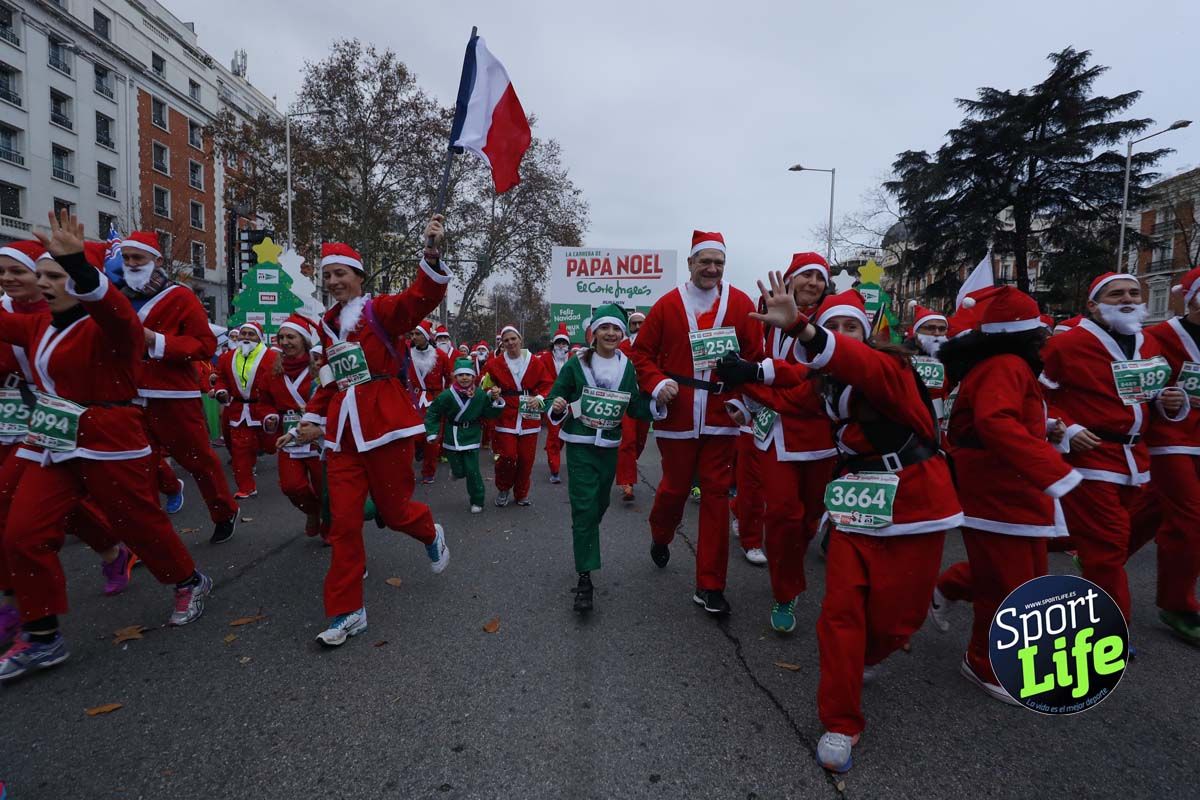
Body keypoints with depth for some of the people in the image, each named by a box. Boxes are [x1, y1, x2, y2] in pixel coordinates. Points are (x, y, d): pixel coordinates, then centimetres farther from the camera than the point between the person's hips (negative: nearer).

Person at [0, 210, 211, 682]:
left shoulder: (110, 327, -15)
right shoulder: (39, 326, 10)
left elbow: (117, 312, -37)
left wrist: (80, 267, -54)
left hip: (111, 447, -8)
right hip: (55, 448, 8)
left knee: (140, 524, 6)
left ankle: (190, 583, 32)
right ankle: (41, 637, 16)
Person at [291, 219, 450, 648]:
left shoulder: (381, 310, -4)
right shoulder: (328, 324, 14)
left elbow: (423, 296, -22)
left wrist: (432, 253, -37)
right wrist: (313, 419, 13)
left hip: (385, 425, -5)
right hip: (342, 433, 5)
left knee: (394, 510, 5)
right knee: (344, 521, 2)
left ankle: (431, 535, 42)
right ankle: (347, 612, 13)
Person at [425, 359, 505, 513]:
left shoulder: (480, 394, -8)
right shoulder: (447, 395, -13)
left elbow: (490, 414, -2)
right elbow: (432, 413, -4)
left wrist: (495, 400, -17)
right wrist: (432, 433, -9)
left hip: (472, 438, 0)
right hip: (452, 438, 0)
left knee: (472, 471, -3)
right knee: (459, 472, 6)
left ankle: (477, 501, 14)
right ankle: (456, 470, 45)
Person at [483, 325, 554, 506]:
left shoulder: (534, 363, 1)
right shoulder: (495, 364, 0)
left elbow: (548, 384, 5)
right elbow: (486, 387, 7)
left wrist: (540, 398, -12)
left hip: (529, 418, 1)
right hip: (506, 417, -1)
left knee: (526, 459, 5)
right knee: (507, 456, -7)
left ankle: (521, 493, 25)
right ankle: (503, 489, 21)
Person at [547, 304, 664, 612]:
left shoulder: (627, 367, 3)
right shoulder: (577, 364, -6)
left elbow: (635, 406, 7)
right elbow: (554, 396, 0)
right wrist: (556, 406, -22)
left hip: (610, 446, 4)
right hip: (580, 445, -4)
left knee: (600, 505, 17)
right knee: (584, 507, -10)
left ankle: (585, 550, 44)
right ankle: (585, 577, -6)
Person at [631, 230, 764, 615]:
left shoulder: (740, 304, 2)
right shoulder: (668, 304, 1)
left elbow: (755, 355, 3)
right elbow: (642, 352, 5)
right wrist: (657, 383, -11)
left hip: (720, 416, 1)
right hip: (677, 414, 0)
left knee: (716, 494, 2)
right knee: (675, 486, 11)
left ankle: (709, 586, 12)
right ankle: (660, 537, 46)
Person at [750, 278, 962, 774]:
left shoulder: (890, 365, -13)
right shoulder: (827, 380, 8)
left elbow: (863, 366, -37)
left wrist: (800, 328, -54)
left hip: (911, 504, -4)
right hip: (856, 506, 5)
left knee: (895, 616, 6)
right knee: (841, 608, -5)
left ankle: (860, 657, 40)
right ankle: (840, 723, 7)